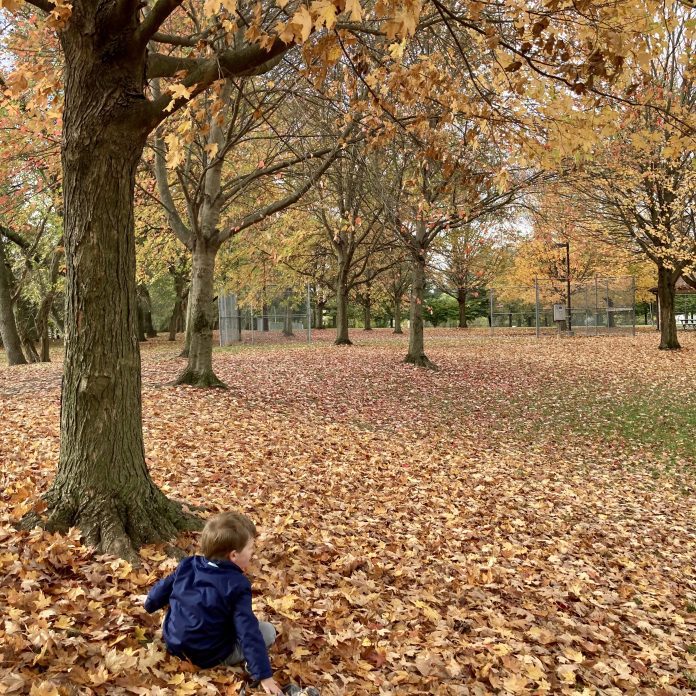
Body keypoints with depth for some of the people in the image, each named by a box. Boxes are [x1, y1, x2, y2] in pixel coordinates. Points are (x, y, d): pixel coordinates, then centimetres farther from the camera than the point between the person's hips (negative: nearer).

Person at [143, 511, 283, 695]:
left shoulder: (187, 565, -4)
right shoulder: (237, 585, -21)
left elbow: (162, 590, 11)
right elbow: (248, 632, -22)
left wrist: (150, 603, 35)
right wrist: (264, 675, -18)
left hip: (173, 644, 6)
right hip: (208, 656, -6)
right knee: (268, 631, -1)